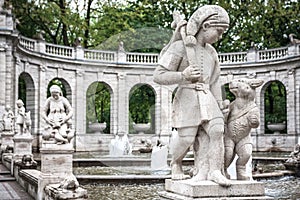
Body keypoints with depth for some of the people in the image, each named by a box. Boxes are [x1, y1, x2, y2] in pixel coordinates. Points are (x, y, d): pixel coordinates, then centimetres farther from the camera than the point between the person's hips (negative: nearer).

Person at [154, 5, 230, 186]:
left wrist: (220, 107, 17)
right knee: (186, 139, -6)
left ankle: (214, 171, -15)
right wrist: (183, 76, -22)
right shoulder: (179, 47, -6)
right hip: (187, 98, -5)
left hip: (206, 98, 5)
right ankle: (176, 163, 23)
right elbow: (159, 76, -8)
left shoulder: (212, 52, 13)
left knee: (216, 130, -16)